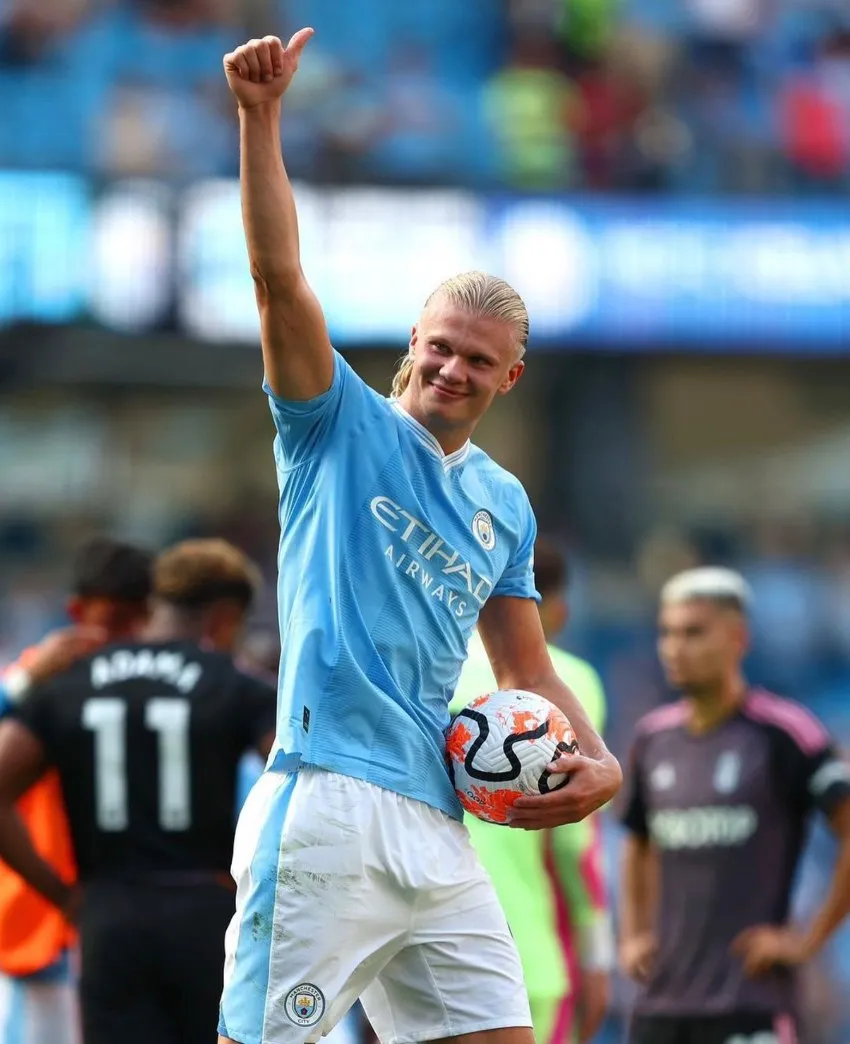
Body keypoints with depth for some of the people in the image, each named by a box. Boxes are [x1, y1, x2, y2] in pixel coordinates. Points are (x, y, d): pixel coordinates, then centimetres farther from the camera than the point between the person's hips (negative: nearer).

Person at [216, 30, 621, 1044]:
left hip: (437, 826, 6)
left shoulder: (504, 505, 20)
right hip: (328, 808, -6)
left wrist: (597, 762, 6)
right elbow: (280, 279, -8)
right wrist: (260, 117, -19)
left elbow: (528, 672, 25)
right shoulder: (342, 426, 5)